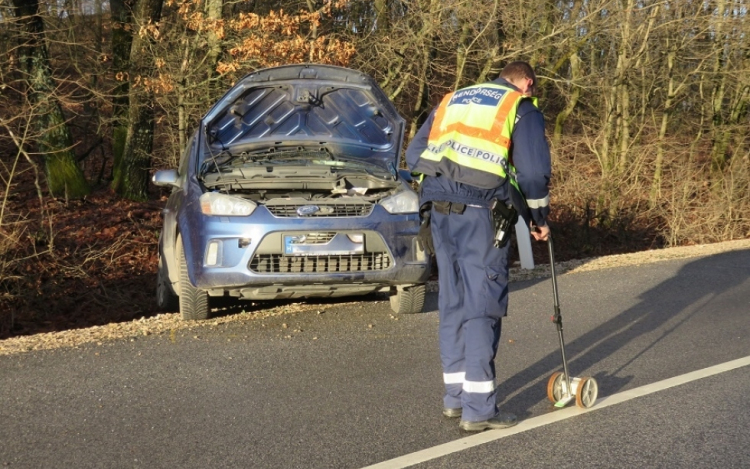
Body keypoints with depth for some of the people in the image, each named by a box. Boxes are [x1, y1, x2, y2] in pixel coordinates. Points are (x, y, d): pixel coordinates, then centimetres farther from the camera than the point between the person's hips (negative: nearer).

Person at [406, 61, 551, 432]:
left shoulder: (452, 100, 25)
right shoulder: (522, 108, 9)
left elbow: (414, 154, 19)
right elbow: (534, 169, -1)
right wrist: (538, 217, 12)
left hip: (439, 208, 6)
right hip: (481, 211, -6)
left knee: (452, 303, 14)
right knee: (483, 307, -2)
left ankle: (455, 396, 21)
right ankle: (478, 408, -2)